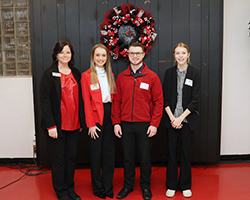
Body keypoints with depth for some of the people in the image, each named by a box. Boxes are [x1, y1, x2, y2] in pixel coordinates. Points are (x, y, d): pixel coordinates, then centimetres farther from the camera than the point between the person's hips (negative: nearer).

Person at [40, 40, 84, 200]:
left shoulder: (76, 73, 10)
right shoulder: (49, 74, -5)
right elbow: (45, 101, -10)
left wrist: (81, 121, 9)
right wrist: (51, 125, -15)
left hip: (74, 124, 5)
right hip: (58, 124, -4)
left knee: (71, 157, 12)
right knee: (59, 159, 6)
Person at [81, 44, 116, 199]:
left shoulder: (110, 75, 12)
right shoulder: (86, 75, -3)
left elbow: (114, 97, 10)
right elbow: (86, 102, -6)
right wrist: (91, 124, -11)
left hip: (110, 115, 4)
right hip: (96, 117, -4)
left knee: (109, 152, 10)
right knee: (96, 153, 6)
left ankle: (108, 187, 24)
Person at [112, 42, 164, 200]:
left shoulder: (152, 76, -1)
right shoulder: (121, 77, 6)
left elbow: (158, 102, -3)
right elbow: (117, 101, 7)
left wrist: (154, 124, -9)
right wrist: (116, 122, 0)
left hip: (145, 125, -2)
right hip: (125, 125, 2)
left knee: (145, 157, 9)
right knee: (128, 157, 12)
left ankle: (145, 186, 27)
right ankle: (128, 185, 29)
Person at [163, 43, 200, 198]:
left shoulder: (195, 73, -1)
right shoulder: (169, 73, 5)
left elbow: (195, 100, -5)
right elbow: (165, 98, 2)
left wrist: (181, 118, -12)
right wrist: (172, 118, -8)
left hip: (187, 119, -1)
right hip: (172, 119, 1)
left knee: (186, 151, 7)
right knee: (172, 151, 5)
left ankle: (185, 185, 23)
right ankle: (171, 185, 19)